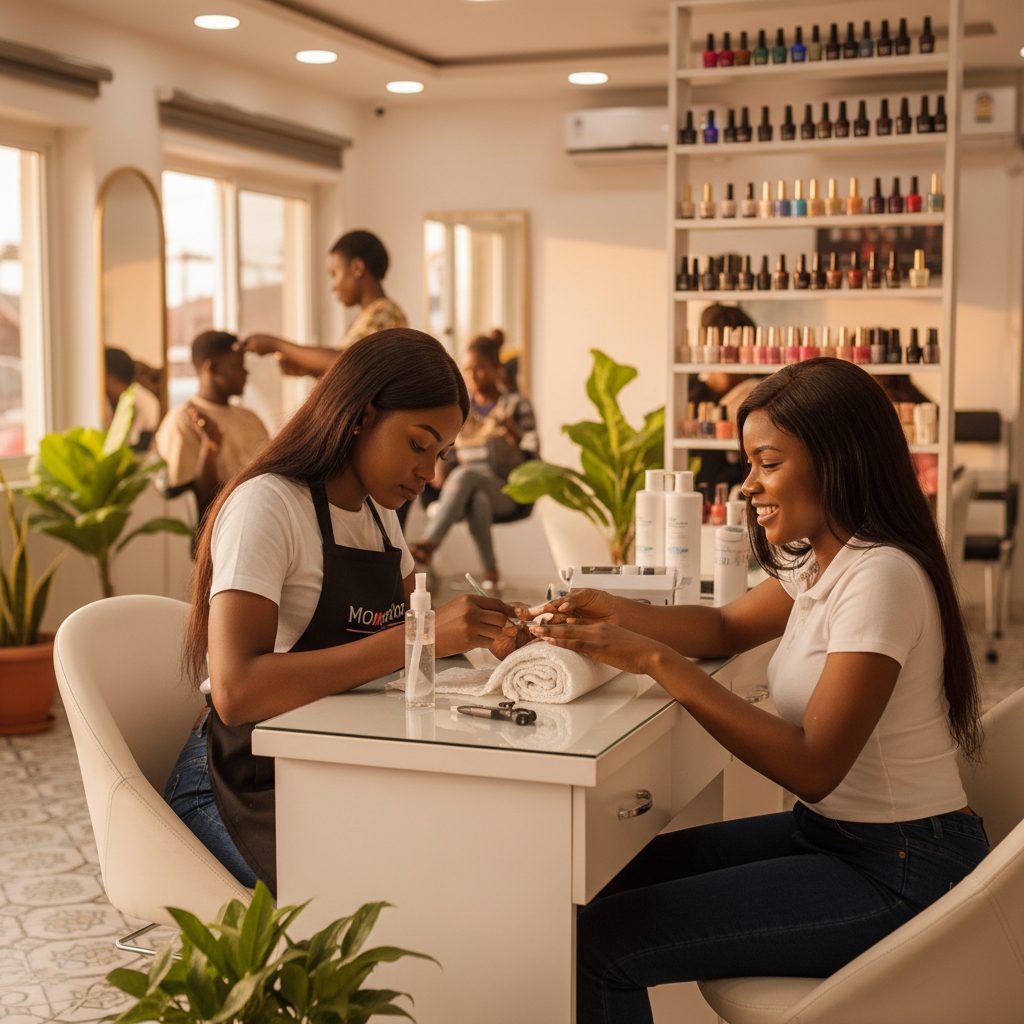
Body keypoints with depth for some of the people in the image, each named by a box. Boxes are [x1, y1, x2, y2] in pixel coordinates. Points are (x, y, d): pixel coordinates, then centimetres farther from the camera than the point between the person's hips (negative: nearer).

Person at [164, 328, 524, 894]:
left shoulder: (378, 513, 15)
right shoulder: (266, 505, -14)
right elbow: (236, 692, -27)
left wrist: (477, 635, -8)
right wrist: (418, 637, -31)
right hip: (248, 781, -8)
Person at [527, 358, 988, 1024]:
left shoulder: (880, 576, -22)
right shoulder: (820, 560, 7)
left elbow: (812, 767, -26)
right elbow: (728, 628, 21)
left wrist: (657, 661, -25)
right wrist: (617, 613, 1)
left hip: (899, 875, -10)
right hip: (830, 831, 10)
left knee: (598, 944, -16)